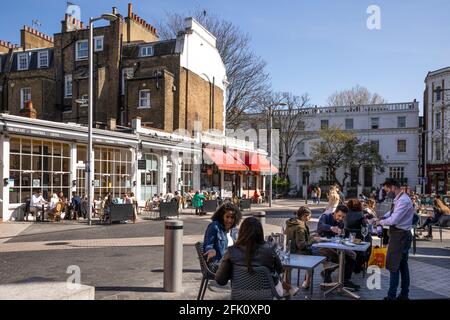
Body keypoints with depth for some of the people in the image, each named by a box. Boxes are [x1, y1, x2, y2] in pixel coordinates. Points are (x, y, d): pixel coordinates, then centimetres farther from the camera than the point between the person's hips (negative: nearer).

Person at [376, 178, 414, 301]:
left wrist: (381, 222, -8)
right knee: (403, 265, 16)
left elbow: (393, 220, -26)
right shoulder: (399, 199, 10)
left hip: (400, 236, -10)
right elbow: (391, 213, 22)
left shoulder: (403, 200, -22)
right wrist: (382, 218, 5)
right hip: (401, 235, 10)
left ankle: (391, 296, 3)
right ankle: (404, 295, 26)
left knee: (394, 266, -4)